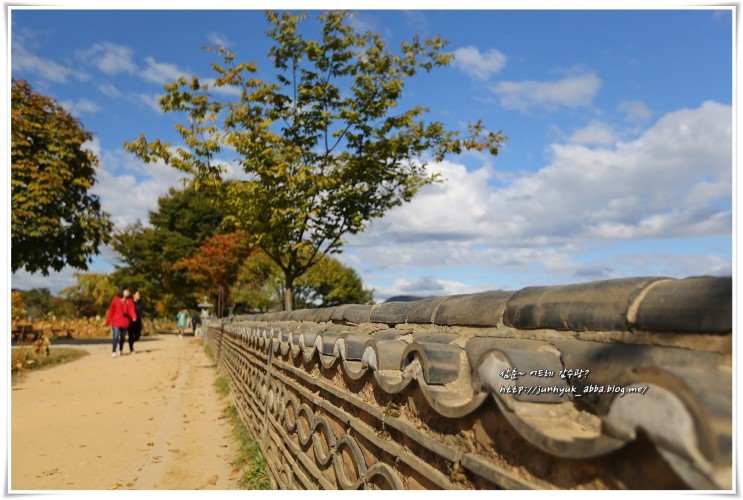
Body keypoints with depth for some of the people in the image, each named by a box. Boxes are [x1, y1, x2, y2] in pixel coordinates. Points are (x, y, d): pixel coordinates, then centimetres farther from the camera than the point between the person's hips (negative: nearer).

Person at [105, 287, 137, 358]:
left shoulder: (129, 301, 3)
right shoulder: (115, 299, -2)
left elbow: (131, 310, -11)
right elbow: (111, 310, 1)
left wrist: (134, 317, -31)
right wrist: (108, 321, 2)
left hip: (125, 322, 3)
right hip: (116, 321, -3)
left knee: (123, 337, 12)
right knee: (116, 336, -14)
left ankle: (120, 350, 30)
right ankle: (114, 352, -12)